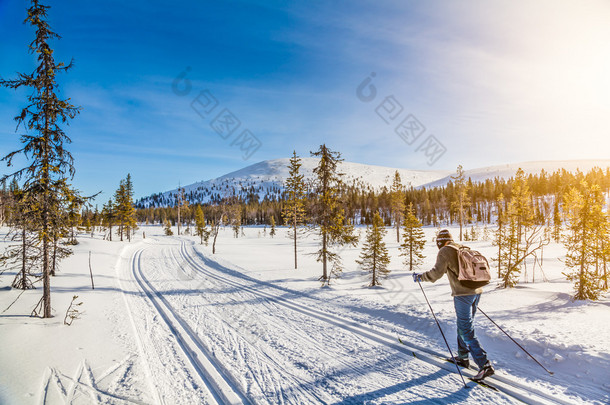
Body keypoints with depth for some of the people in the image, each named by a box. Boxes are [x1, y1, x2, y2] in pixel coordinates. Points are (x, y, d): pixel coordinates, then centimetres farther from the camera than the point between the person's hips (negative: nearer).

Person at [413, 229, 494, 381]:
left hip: (462, 294, -8)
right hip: (476, 291, 8)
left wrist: (420, 277, -3)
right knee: (464, 325, 21)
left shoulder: (445, 251, -6)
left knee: (467, 331, -3)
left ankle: (485, 365, -7)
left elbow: (437, 272, -16)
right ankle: (463, 357, 32)